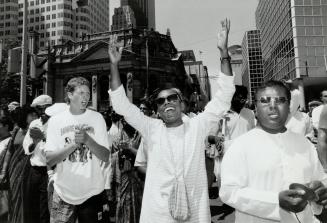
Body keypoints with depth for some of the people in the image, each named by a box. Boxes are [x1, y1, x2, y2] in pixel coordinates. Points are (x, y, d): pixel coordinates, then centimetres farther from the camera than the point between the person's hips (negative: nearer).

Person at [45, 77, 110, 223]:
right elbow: (49, 160, -8)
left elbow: (105, 157, -7)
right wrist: (74, 143, -22)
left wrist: (87, 140, -24)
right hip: (63, 193, 0)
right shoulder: (55, 121, -2)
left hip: (92, 192, 0)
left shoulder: (97, 118, -4)